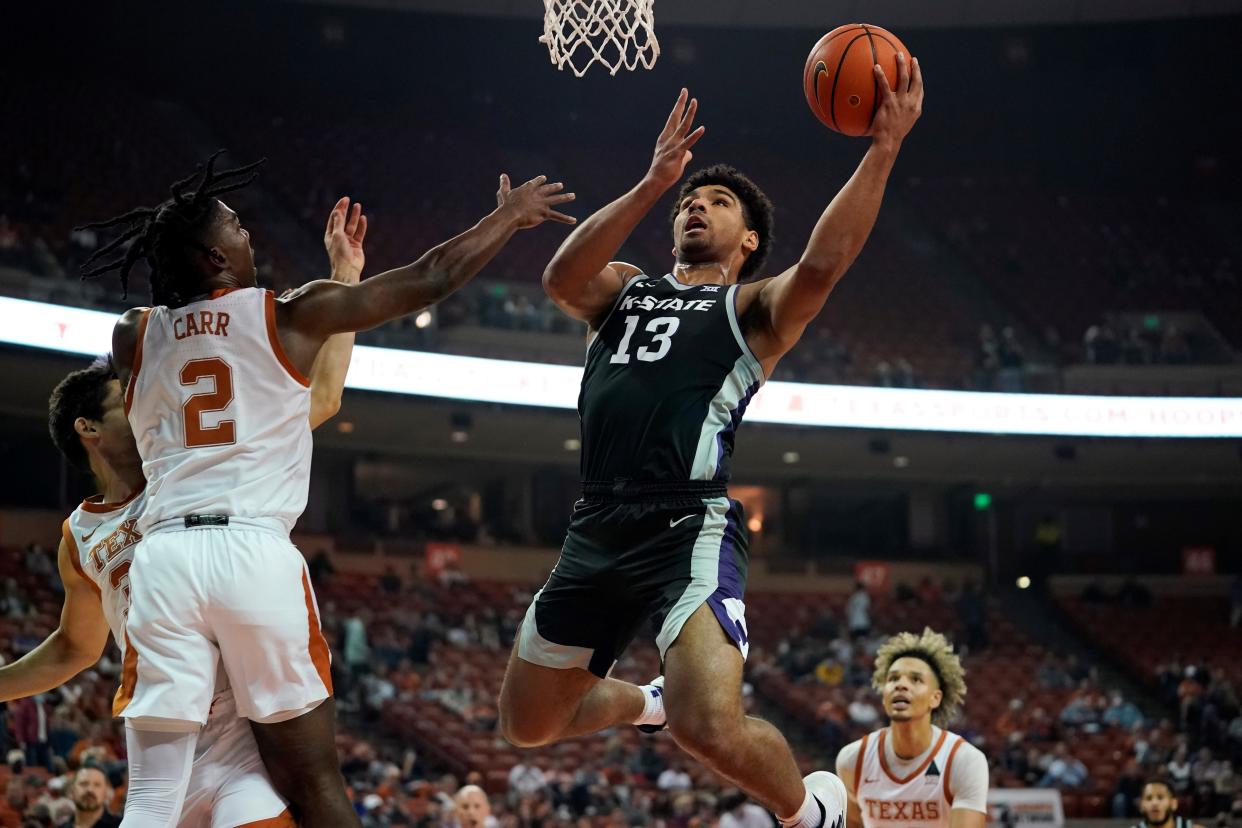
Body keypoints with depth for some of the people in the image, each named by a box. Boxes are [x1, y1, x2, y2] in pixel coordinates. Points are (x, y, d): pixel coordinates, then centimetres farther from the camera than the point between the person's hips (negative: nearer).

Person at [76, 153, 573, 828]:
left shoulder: (133, 337, 15)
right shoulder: (290, 316, 5)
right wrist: (508, 216, 26)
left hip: (164, 557, 3)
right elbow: (429, 279, 10)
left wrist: (337, 266, 40)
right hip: (256, 554, -2)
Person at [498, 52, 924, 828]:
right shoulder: (623, 290, 20)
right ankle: (650, 701, 48)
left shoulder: (755, 307, 8)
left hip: (690, 528, -6)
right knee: (529, 724, 17)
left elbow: (821, 266, -14)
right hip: (596, 531, 6)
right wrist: (654, 182, -13)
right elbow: (562, 278, -4)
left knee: (714, 729, -26)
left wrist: (884, 149, -25)